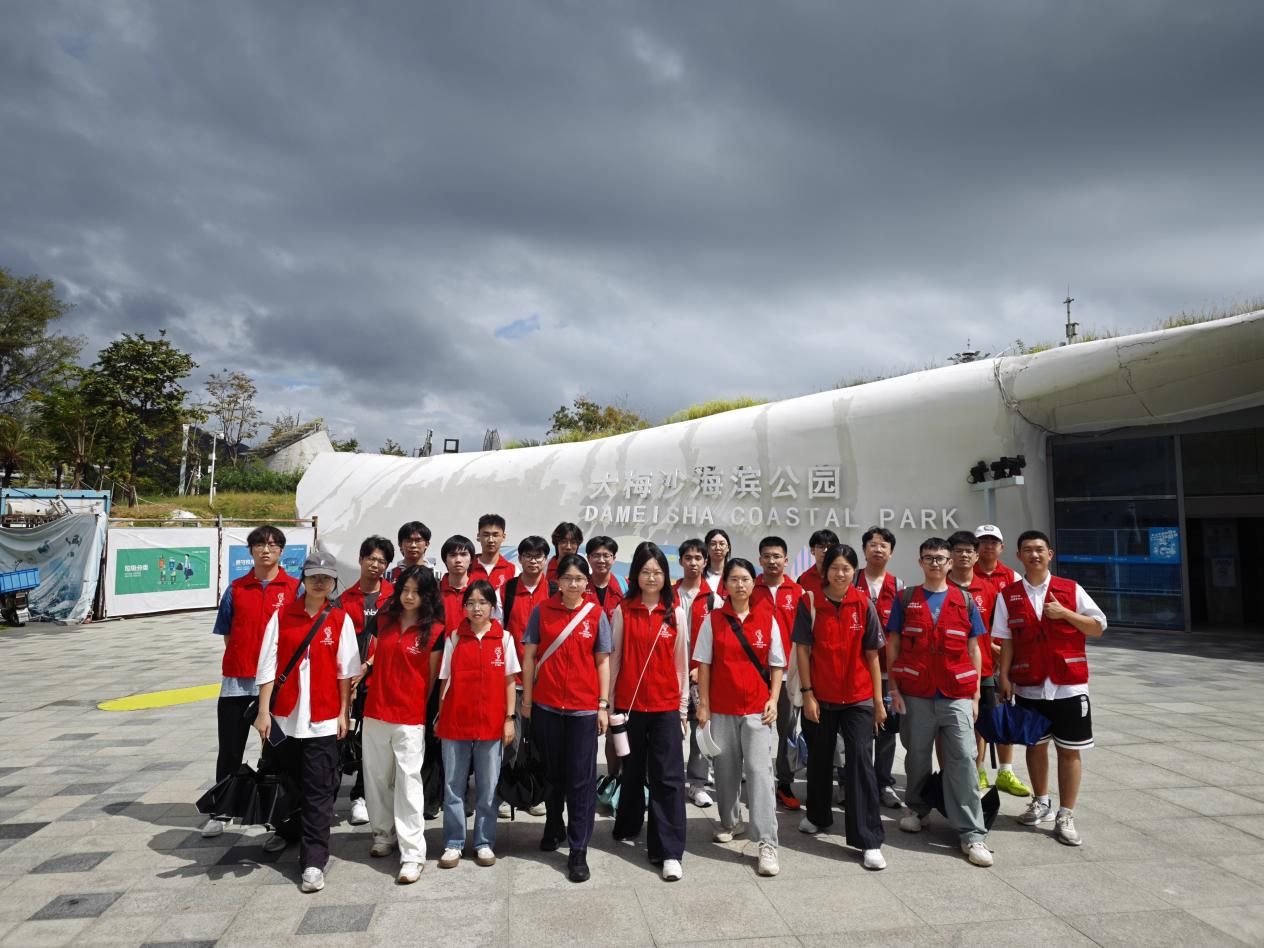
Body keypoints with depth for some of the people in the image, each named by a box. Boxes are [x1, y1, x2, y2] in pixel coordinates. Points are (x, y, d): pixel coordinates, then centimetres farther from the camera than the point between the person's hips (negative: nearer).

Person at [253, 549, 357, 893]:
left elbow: (345, 671, 1)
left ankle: (313, 861, 7)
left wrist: (344, 713, -1)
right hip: (284, 716, 2)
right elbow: (267, 666, 0)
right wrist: (263, 712, -3)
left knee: (319, 791, 0)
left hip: (323, 719, -2)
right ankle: (289, 829, 44)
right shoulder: (282, 616, 1)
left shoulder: (340, 620, -1)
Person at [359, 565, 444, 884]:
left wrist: (424, 710, 3)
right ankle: (384, 835, 34)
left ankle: (412, 854, 2)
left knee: (408, 782, -4)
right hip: (375, 712, 5)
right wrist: (366, 666, 0)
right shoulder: (384, 620, 5)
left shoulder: (435, 631, -7)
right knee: (376, 777, 14)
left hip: (410, 717, -5)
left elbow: (432, 676, -1)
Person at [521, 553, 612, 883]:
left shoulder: (596, 614, -2)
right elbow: (529, 655, 3)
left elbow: (602, 661, 1)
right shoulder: (542, 611, -1)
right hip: (546, 705, 1)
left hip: (584, 707, -1)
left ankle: (578, 850, 12)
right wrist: (526, 698, 1)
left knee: (581, 778, 2)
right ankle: (554, 827, 40)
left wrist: (604, 704, -2)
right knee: (551, 772, 17)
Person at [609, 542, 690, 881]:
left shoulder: (676, 613, 1)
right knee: (632, 770, 16)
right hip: (629, 702, 1)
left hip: (666, 705, 0)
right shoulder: (622, 611, -1)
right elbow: (614, 657, 2)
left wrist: (684, 705, 6)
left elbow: (681, 661, 5)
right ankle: (628, 825, 39)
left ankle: (670, 852, 2)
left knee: (668, 777, -3)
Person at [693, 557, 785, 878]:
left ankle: (767, 844, -2)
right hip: (722, 707, 1)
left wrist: (773, 699, -5)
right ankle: (730, 823, 35)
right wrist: (703, 703, -2)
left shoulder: (767, 618, 0)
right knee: (725, 768, 13)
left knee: (759, 770, -7)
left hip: (757, 707, -1)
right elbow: (704, 664, 1)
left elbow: (777, 664, 4)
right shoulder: (713, 620, -1)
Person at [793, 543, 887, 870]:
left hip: (858, 698, -1)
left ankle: (869, 841, 4)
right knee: (819, 759, 16)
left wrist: (879, 700, 0)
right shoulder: (809, 602, -7)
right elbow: (802, 649, -4)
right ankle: (818, 815, 39)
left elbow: (872, 654, 0)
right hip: (820, 696, 1)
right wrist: (806, 693, -8)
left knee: (860, 761, -4)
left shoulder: (864, 604, -5)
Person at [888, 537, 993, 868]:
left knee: (962, 760, -4)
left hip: (957, 695, 0)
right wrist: (893, 688, -2)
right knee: (917, 755, 12)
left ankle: (972, 834, 2)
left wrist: (975, 695, 5)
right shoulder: (905, 599, 4)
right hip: (915, 695, 0)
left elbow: (973, 650, 8)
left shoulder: (964, 600, 6)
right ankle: (917, 809, 33)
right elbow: (893, 646, 4)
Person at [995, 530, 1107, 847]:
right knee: (1035, 744, 14)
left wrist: (1065, 613, -15)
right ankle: (1041, 803, 32)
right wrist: (1004, 677, -4)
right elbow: (1006, 641, 2)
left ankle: (1065, 817, 12)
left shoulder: (1071, 590, -2)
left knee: (1069, 749, 3)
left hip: (1069, 684, -1)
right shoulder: (1009, 595, 1)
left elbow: (1099, 627, -1)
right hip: (1029, 685, 1)